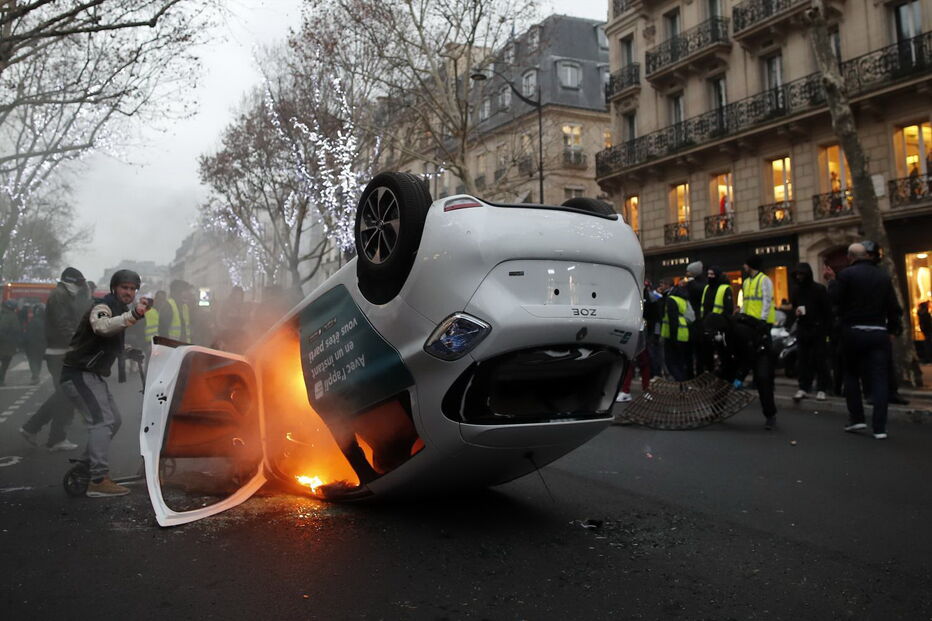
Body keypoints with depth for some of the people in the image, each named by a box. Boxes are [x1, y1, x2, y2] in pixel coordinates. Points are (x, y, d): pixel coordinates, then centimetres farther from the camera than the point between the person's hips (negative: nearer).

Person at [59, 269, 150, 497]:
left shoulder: (119, 310, 16)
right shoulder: (102, 307, -16)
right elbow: (102, 327, -41)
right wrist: (133, 315, -53)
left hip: (94, 375, 10)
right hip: (78, 374, -10)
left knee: (113, 420, 14)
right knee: (102, 420, -19)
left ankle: (87, 467, 25)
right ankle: (99, 481, -22)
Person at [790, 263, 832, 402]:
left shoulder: (819, 289, -5)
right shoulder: (795, 290, 11)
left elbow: (827, 310, -6)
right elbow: (792, 307, 22)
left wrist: (827, 329, -13)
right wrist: (795, 312, -3)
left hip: (818, 328, -4)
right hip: (802, 328, 4)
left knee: (820, 359, -1)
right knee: (803, 359, 3)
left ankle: (822, 389, 5)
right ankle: (803, 388, 5)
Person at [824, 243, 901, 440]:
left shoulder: (846, 274, -6)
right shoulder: (883, 275, 6)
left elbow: (835, 299, -8)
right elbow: (893, 306, 6)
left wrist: (831, 281, 7)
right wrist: (892, 330, 15)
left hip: (853, 332, -2)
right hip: (879, 333, 2)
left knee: (851, 374, 15)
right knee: (879, 379, 1)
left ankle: (856, 418, 12)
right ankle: (879, 428, -1)